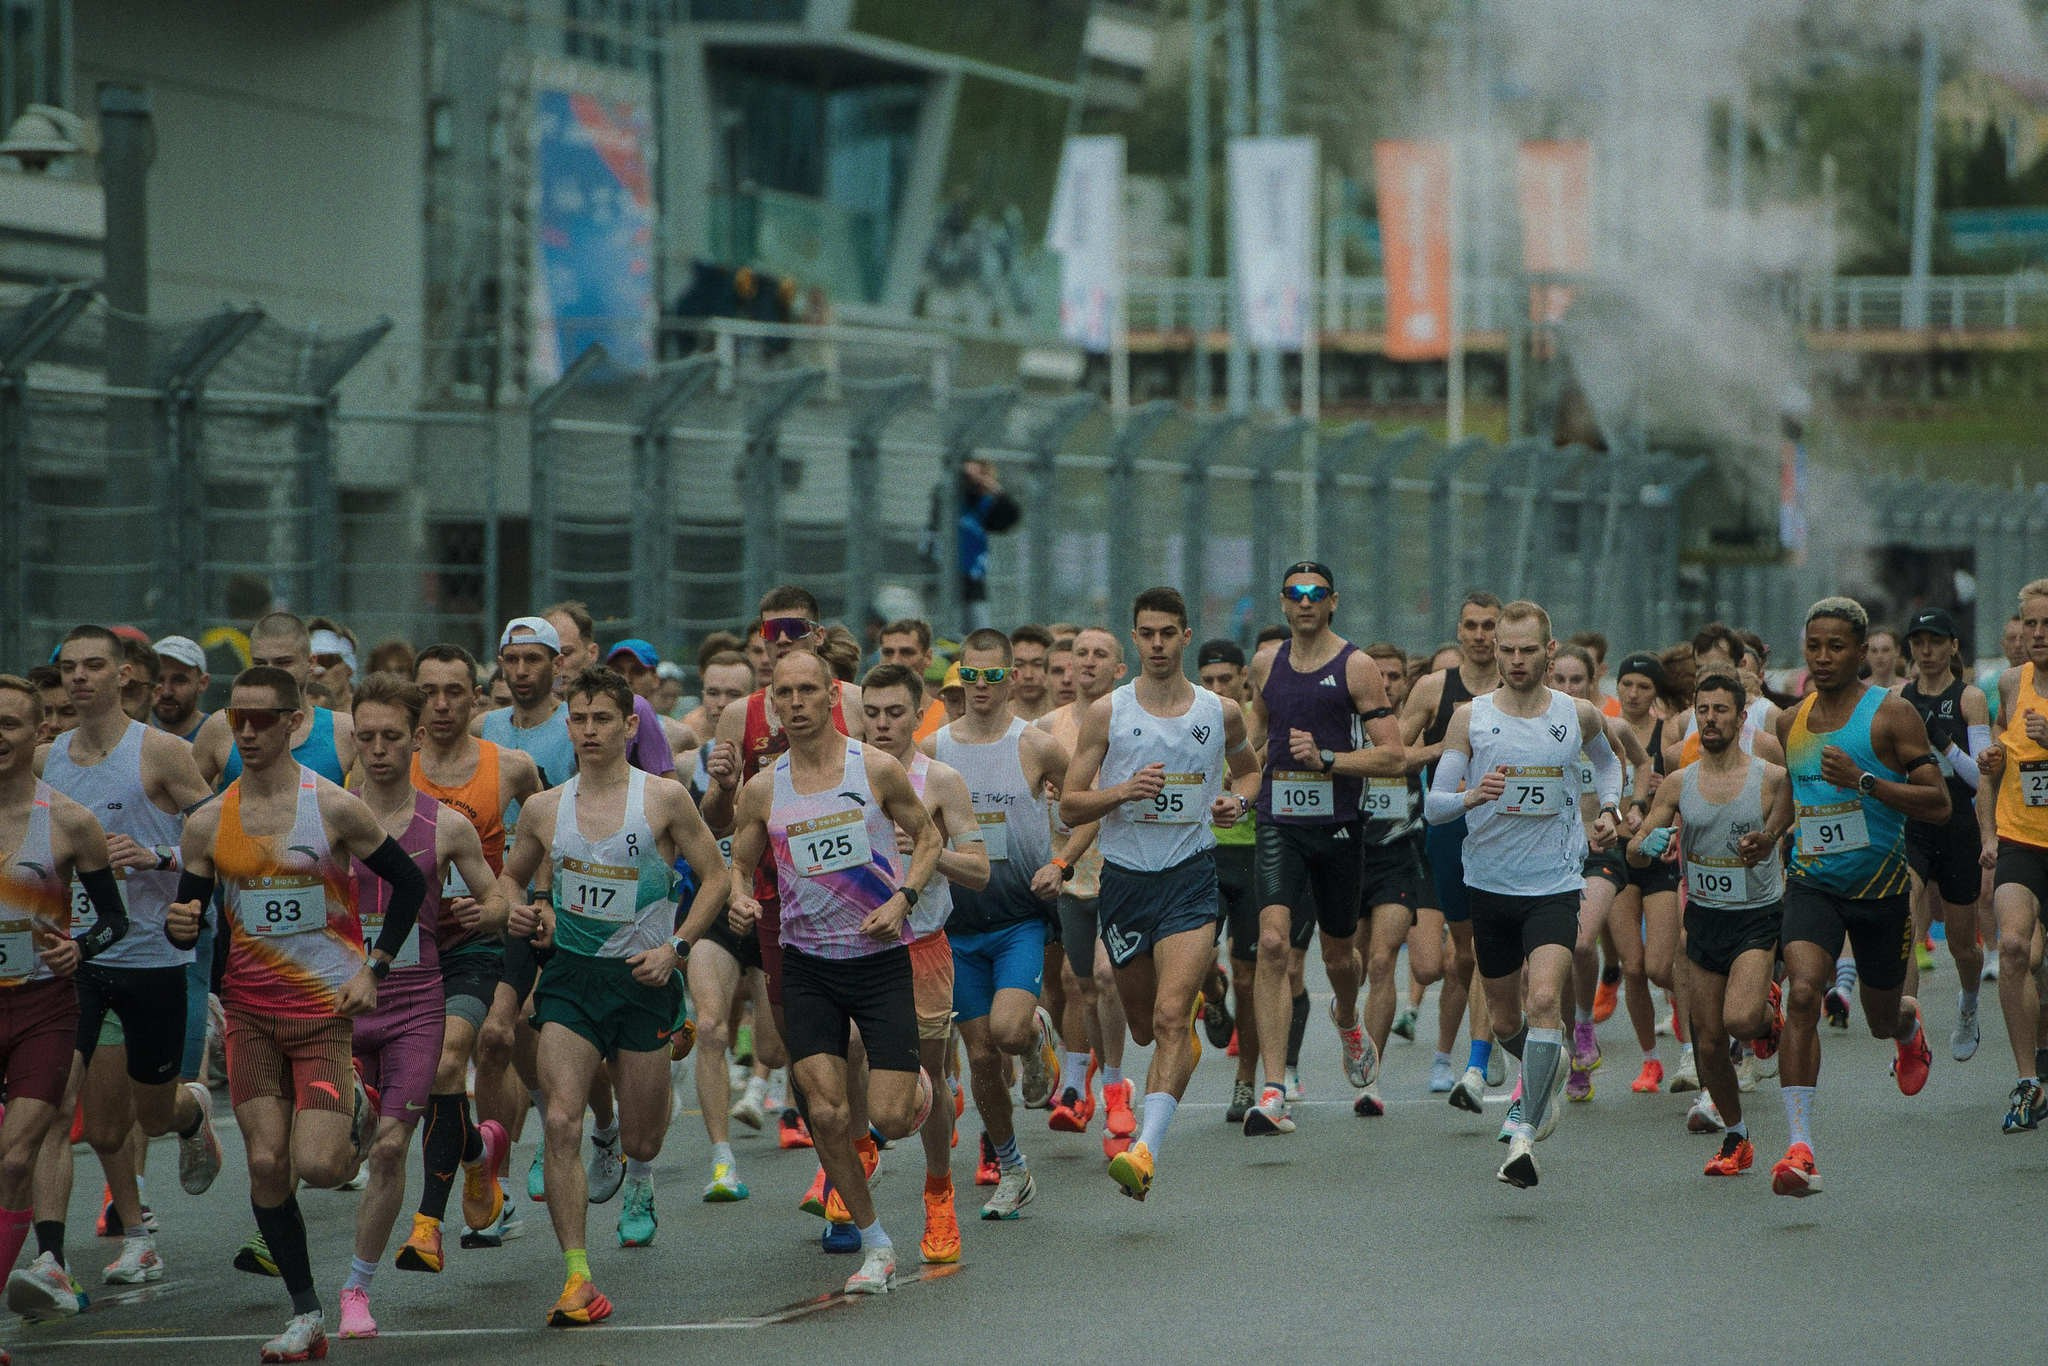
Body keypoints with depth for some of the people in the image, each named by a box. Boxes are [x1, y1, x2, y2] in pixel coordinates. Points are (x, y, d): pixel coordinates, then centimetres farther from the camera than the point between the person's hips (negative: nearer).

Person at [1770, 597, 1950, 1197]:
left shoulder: (1891, 715, -9)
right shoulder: (1791, 723, 6)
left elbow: (1939, 804, -15)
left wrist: (1865, 782, -24)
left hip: (1881, 886, -2)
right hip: (1812, 883, 2)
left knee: (1883, 1018, 16)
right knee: (1802, 994, -23)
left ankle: (1910, 1027, 58)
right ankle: (1800, 1149, -27)